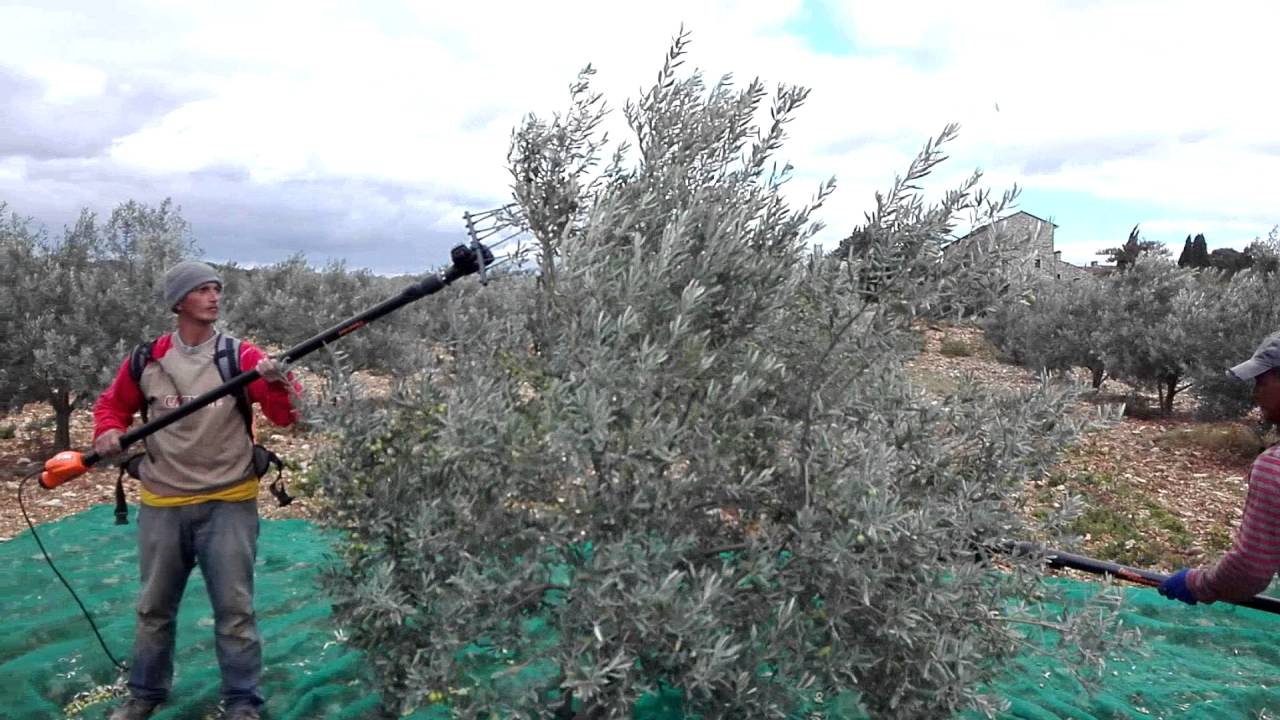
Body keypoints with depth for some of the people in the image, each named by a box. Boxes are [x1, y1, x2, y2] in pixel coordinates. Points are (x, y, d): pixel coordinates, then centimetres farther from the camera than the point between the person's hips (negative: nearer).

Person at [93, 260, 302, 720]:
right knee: (155, 605, 18)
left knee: (234, 607, 2)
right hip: (162, 506, 3)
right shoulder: (147, 361, 1)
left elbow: (286, 417, -12)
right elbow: (112, 404, 17)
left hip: (228, 504, -2)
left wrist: (279, 382, -32)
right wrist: (108, 432, -4)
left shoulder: (240, 356, -5)